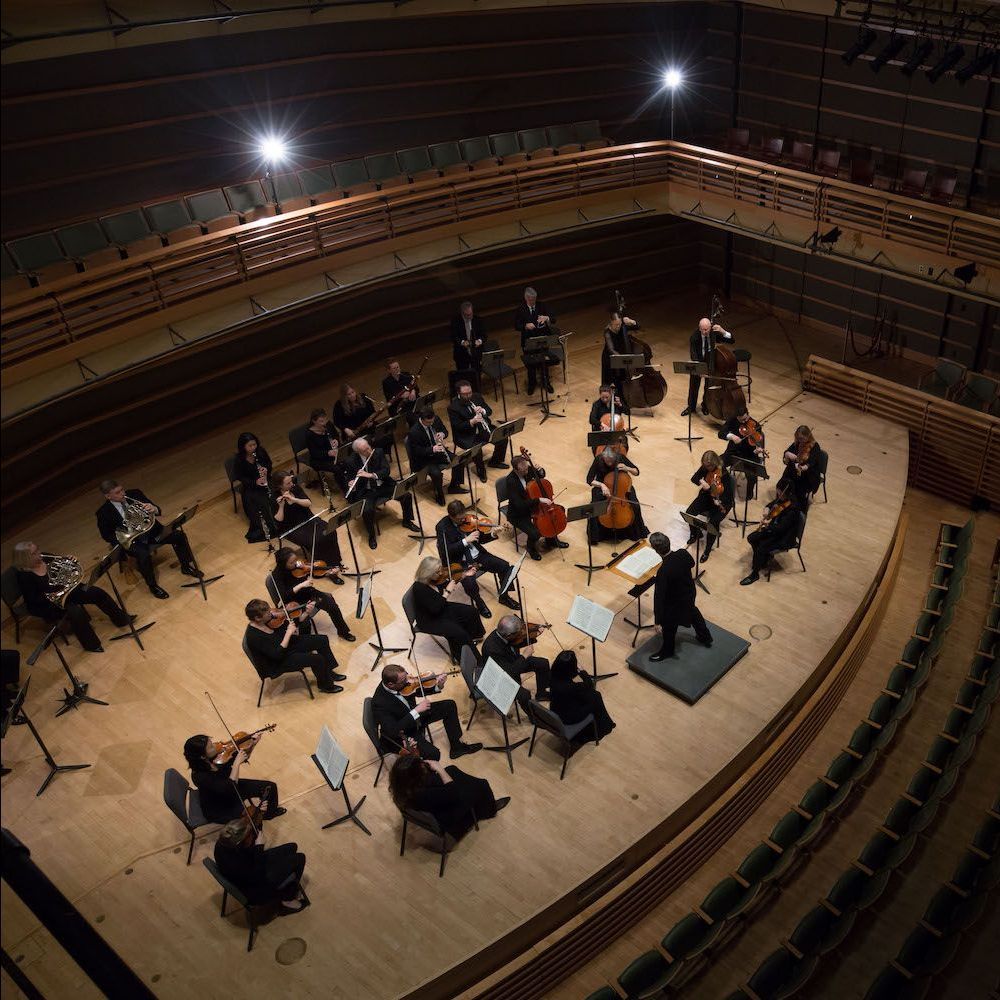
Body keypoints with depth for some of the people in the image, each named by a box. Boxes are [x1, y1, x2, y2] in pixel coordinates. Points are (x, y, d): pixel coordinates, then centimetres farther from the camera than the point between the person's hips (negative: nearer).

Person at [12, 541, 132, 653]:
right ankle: (91, 645, -17)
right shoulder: (24, 576, -22)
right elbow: (33, 600, -22)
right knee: (75, 611, -33)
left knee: (97, 593, -4)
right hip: (47, 605, -7)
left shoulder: (45, 559, -4)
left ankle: (122, 619, 11)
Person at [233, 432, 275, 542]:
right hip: (251, 486, -2)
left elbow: (269, 463, 9)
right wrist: (255, 482, -23)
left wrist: (266, 469, -15)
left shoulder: (261, 451, -6)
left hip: (266, 481, 2)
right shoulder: (239, 460, -14)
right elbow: (240, 477, -9)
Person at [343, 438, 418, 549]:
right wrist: (352, 486, -28)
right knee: (367, 510, -31)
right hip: (366, 491, -3)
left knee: (406, 495, -13)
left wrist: (371, 475, -32)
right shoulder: (352, 462, -14)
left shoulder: (378, 452, -10)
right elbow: (351, 481, -3)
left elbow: (386, 470, -16)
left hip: (384, 485, 3)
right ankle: (371, 536, -3)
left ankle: (407, 521, 15)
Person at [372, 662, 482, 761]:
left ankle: (456, 747, 22)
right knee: (433, 754, -27)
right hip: (400, 736, -8)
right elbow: (393, 731, -38)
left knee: (449, 705, 8)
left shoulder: (401, 681, -15)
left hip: (414, 716, 8)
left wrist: (438, 686, -16)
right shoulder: (379, 703, -35)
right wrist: (416, 711, -39)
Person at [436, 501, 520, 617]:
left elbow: (479, 539, 9)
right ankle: (479, 604, 1)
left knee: (504, 566, -7)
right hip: (459, 562, -5)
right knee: (470, 583, -32)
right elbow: (445, 551, -27)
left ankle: (504, 597, 16)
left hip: (477, 555, 6)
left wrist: (493, 535, -11)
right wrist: (465, 541, -32)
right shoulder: (442, 527, -17)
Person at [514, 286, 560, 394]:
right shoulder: (520, 310, 0)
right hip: (528, 340, -1)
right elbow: (516, 326, -3)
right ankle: (532, 383, 15)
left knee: (544, 359, -11)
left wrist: (547, 318, -23)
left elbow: (553, 320, 0)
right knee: (530, 361, -8)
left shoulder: (541, 306, 4)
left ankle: (546, 381, 10)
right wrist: (526, 326, -23)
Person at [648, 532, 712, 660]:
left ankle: (666, 651, 47)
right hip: (689, 594, 6)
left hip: (675, 604, -6)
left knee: (668, 628, 21)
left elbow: (659, 596, -35)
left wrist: (658, 621, -30)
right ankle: (705, 637, 57)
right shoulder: (683, 553, -24)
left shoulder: (663, 571, -41)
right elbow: (692, 564, 1)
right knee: (693, 612, 35)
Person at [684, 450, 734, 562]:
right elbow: (694, 478, -9)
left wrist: (720, 501, -42)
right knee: (689, 512, -15)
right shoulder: (705, 468, -11)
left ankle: (708, 550, -5)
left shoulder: (724, 474, -26)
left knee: (714, 522, -27)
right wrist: (701, 482, -31)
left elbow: (728, 494, -24)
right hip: (706, 496, 5)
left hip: (722, 501, -5)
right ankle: (696, 533, 17)